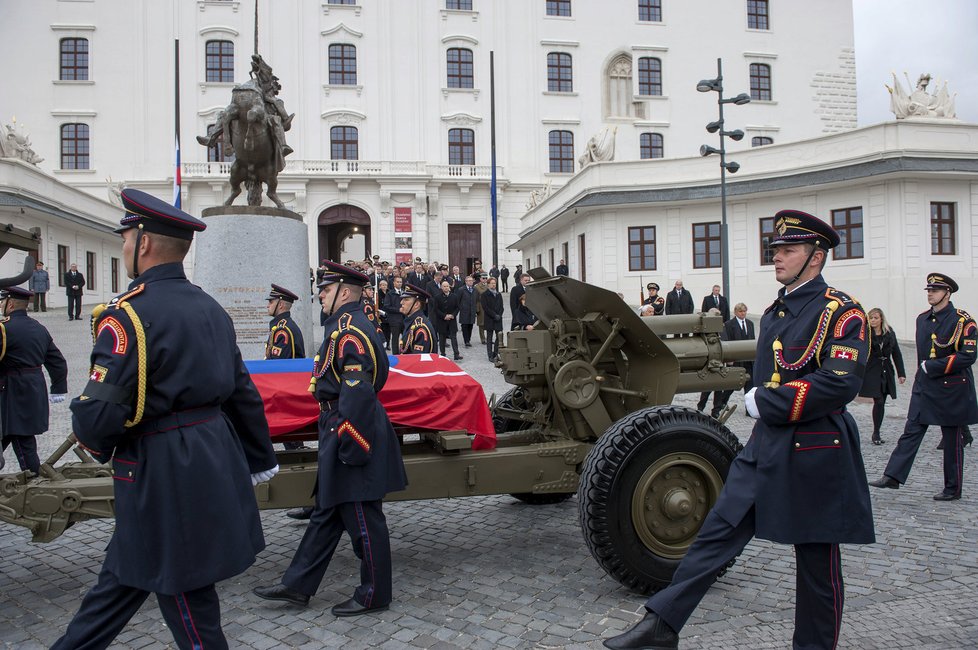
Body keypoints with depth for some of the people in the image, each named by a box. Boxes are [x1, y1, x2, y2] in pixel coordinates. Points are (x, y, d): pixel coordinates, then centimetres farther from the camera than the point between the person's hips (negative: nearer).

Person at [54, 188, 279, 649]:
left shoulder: (126, 315, -18)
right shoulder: (211, 309, 6)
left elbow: (98, 415, -21)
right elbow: (243, 393, 11)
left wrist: (96, 441, 3)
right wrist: (259, 460, 20)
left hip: (163, 475, -8)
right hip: (217, 456, 8)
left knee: (187, 599, 9)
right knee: (123, 572, 24)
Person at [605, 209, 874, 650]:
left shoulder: (841, 311, -10)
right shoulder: (773, 312, 14)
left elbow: (841, 382, -23)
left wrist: (765, 402, -18)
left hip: (815, 454, -7)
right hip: (765, 447, 7)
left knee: (817, 560, 9)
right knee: (717, 532, 1)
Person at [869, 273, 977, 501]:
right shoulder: (922, 319, 9)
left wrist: (933, 367, -17)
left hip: (952, 389, -5)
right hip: (924, 387, 5)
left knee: (952, 440, 5)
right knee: (911, 431, 0)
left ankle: (953, 489, 16)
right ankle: (893, 476, -2)